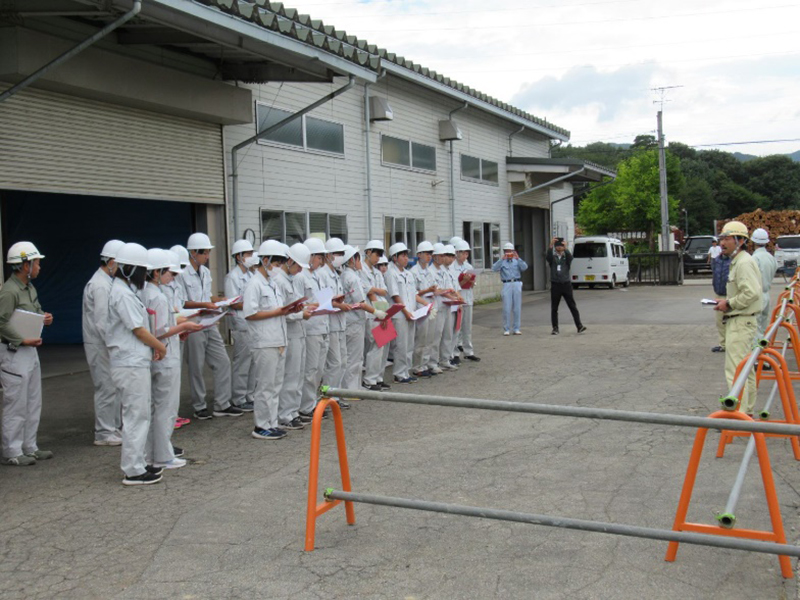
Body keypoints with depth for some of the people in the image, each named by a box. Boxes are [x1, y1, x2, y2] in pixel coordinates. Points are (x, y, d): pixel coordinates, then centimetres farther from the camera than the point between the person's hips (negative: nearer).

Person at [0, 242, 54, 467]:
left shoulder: (30, 288, 12)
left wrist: (44, 318, 3)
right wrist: (23, 340, -22)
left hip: (31, 350, 10)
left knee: (33, 403, 15)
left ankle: (29, 447, 24)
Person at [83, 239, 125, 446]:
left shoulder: (106, 282, 14)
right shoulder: (100, 286, -18)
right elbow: (102, 323, -22)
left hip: (107, 343, 10)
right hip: (100, 344, -10)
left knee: (113, 387, 14)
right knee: (107, 388, -4)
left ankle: (114, 427, 22)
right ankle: (104, 433, 3)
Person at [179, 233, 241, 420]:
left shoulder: (205, 272, 13)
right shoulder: (183, 274, -12)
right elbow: (182, 303, -14)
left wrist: (220, 300, 4)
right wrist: (204, 304, -22)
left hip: (210, 324, 8)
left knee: (223, 362, 6)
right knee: (196, 367, 3)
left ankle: (222, 404, 14)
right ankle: (199, 407, 16)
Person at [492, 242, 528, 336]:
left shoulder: (517, 260, 14)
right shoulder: (502, 261, 9)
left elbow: (524, 267, -4)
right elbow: (494, 269, -9)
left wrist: (518, 258, -17)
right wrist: (502, 259, -19)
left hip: (517, 284, 2)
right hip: (507, 285, -2)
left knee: (517, 308, 3)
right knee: (507, 308, -5)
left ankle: (516, 329, 10)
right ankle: (506, 329, 1)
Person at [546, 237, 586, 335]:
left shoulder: (567, 256, 8)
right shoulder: (552, 257, 6)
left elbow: (570, 257, -15)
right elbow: (547, 257, -17)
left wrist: (565, 248, -33)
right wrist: (550, 246, -32)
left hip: (566, 284, 0)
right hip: (555, 285, 0)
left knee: (573, 306, -2)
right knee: (554, 308, 3)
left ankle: (579, 326, -3)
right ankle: (555, 328, 10)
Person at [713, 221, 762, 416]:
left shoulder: (744, 263, -16)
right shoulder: (737, 261, 17)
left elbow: (752, 293, -26)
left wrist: (730, 304, -16)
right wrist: (727, 303, 12)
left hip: (741, 322, -11)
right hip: (740, 321, 11)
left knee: (735, 370, -13)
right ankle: (747, 411, 27)